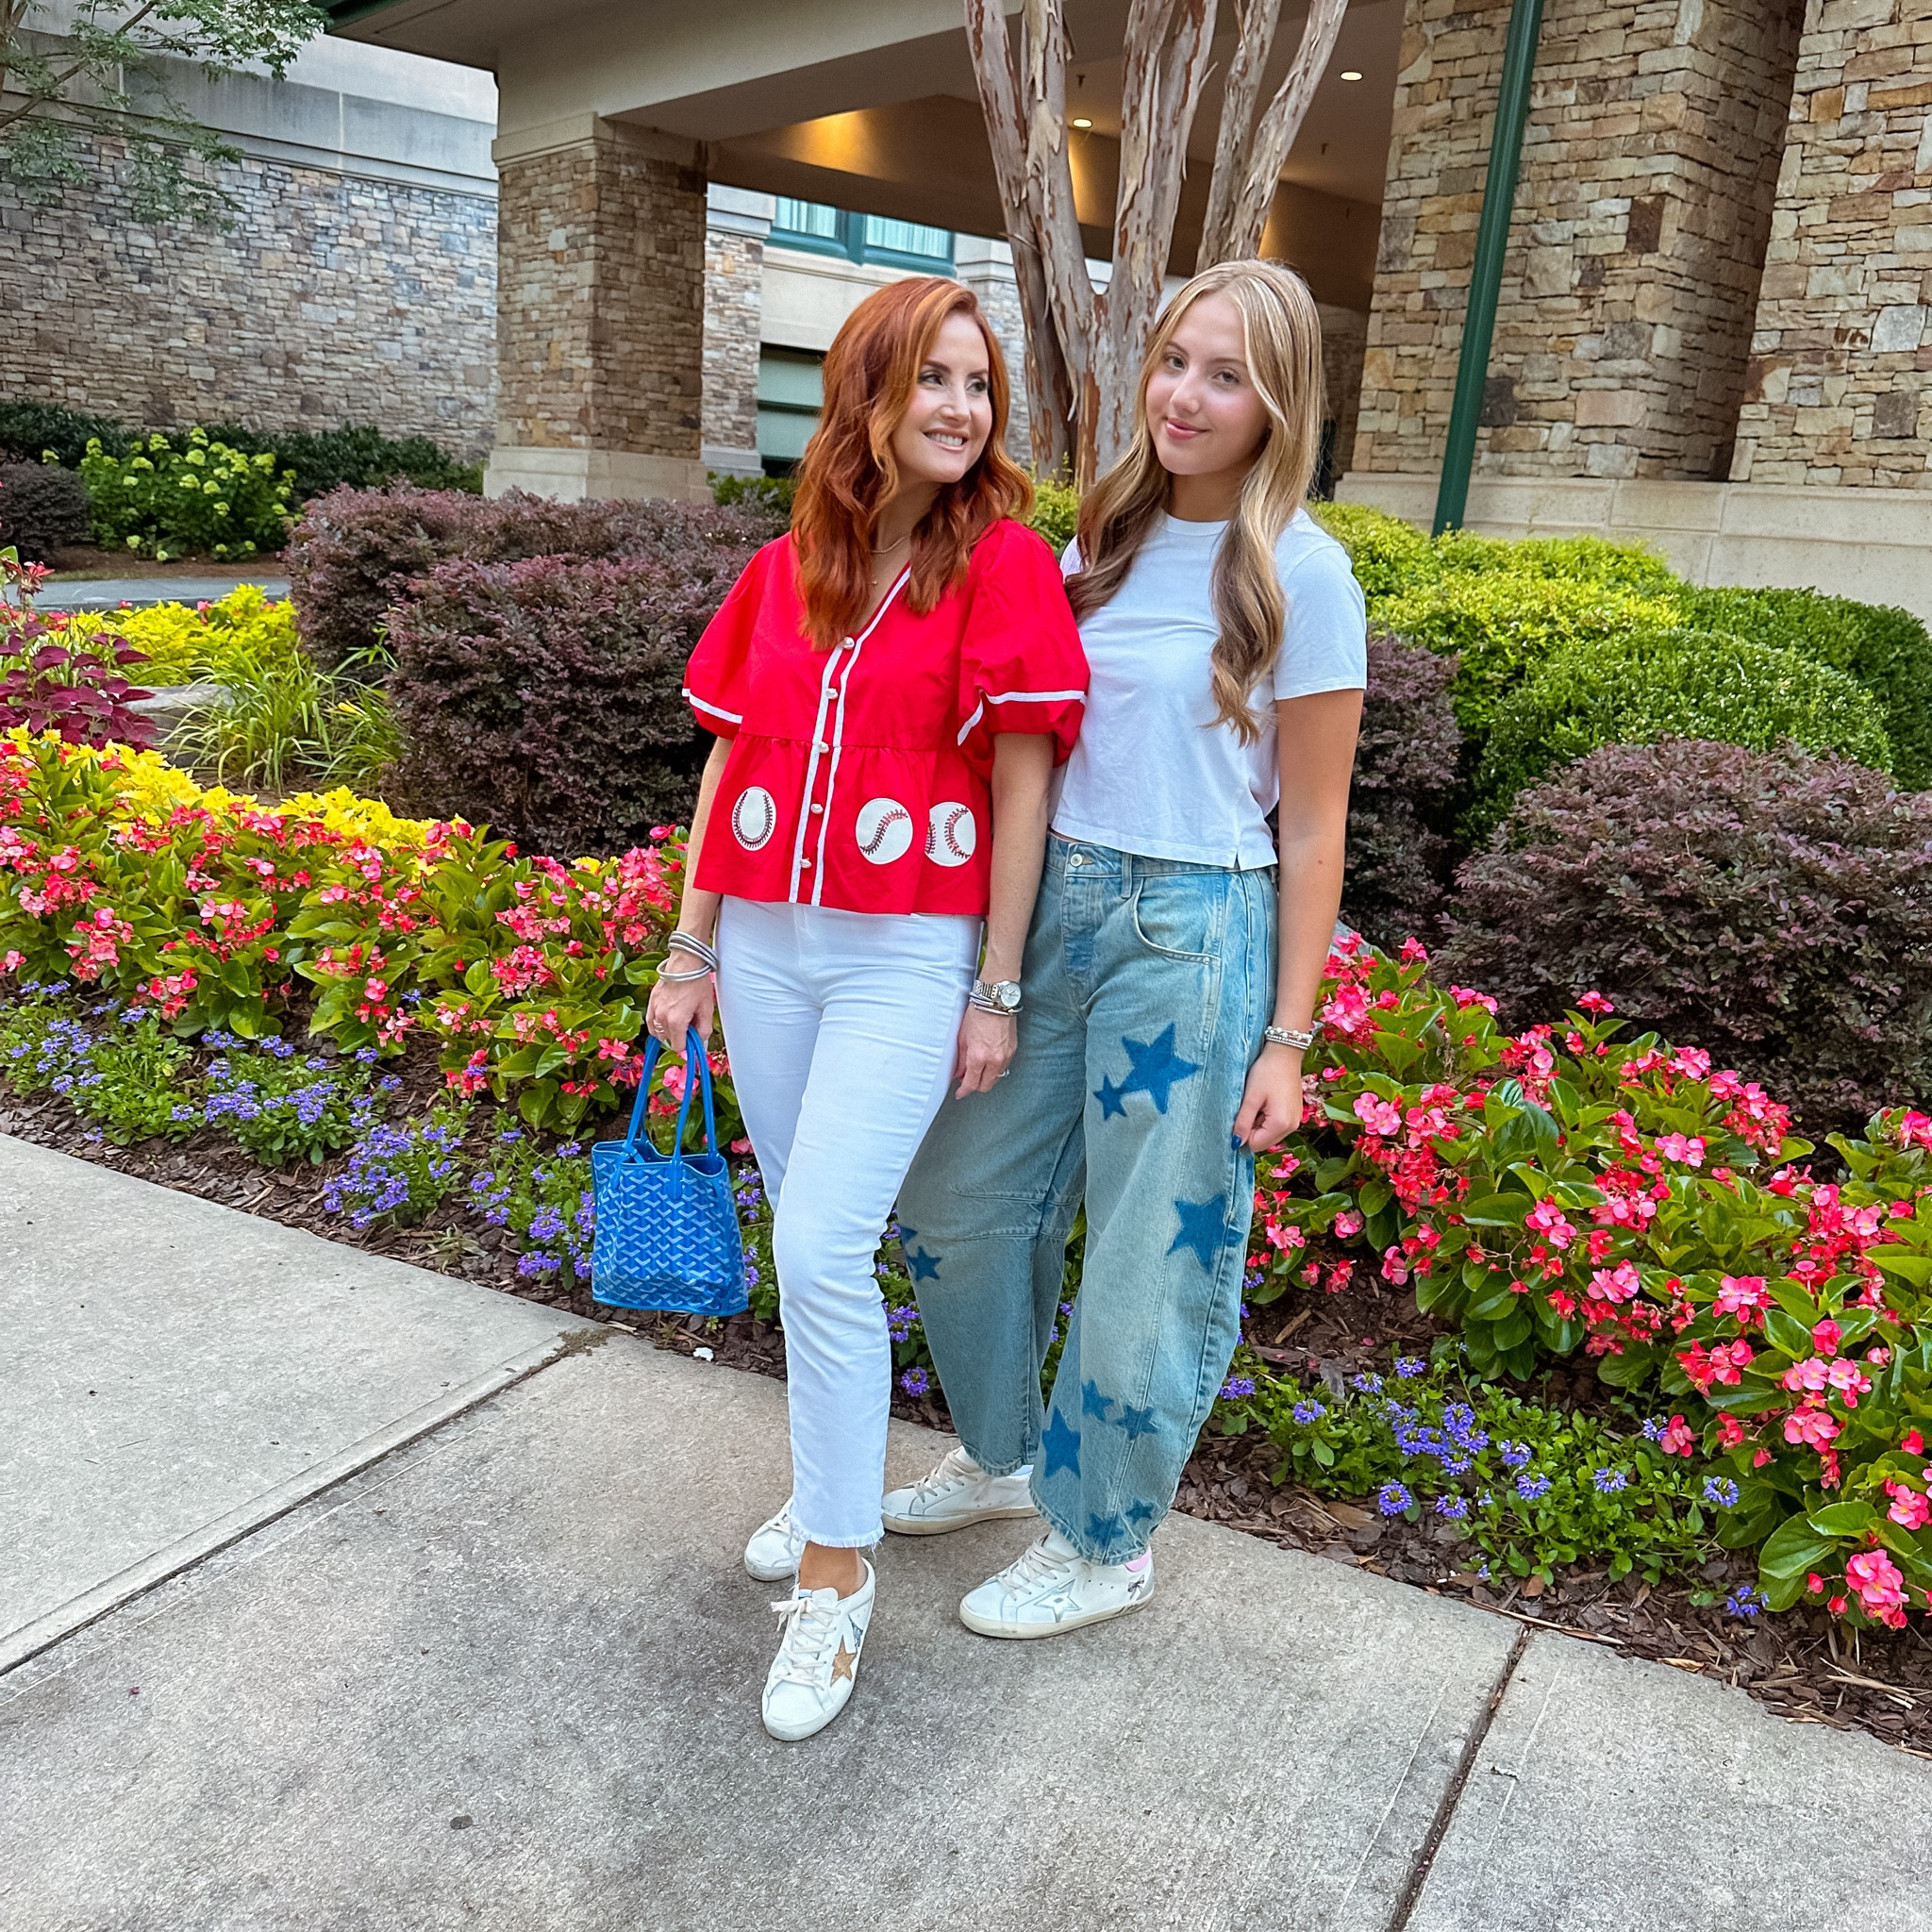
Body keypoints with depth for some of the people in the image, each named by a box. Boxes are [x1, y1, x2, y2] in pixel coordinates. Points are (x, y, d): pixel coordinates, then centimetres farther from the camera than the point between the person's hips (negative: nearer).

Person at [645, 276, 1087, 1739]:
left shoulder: (1004, 563, -6)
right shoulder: (782, 572, 6)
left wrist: (997, 991, -8)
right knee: (812, 1239, 15)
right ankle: (835, 1480, 38)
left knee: (822, 1250, -10)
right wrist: (692, 948, 11)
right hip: (769, 945, 5)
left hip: (909, 955, -5)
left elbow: (1023, 783, -7)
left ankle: (837, 1570, 9)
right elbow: (732, 762, 11)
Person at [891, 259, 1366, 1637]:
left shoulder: (1300, 573, -8)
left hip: (1193, 935, -6)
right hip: (1052, 902, 6)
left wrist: (1287, 1037, -9)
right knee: (963, 1197, 16)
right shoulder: (1104, 541, 8)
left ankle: (1107, 1543, 30)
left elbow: (1311, 832, -7)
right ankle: (1002, 1453, 42)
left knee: (1149, 1261, 6)